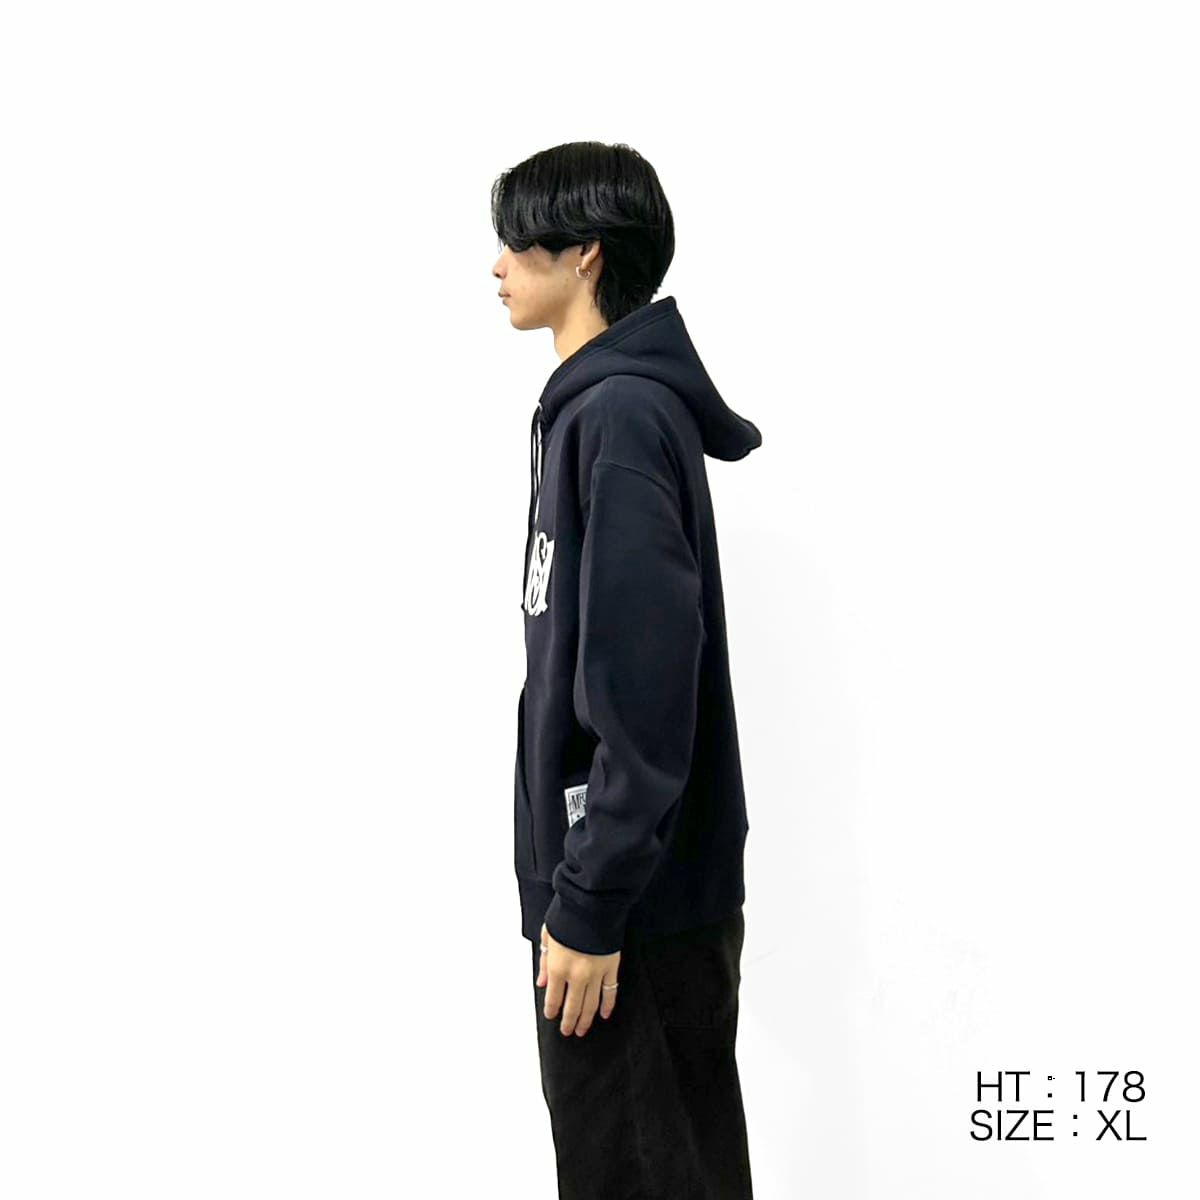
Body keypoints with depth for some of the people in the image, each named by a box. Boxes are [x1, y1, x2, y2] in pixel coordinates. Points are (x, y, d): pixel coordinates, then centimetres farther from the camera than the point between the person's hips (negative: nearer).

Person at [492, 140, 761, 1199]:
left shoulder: (622, 418, -20)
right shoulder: (597, 403, 11)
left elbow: (644, 691, -24)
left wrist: (590, 904, -20)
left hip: (638, 895, -9)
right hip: (630, 879, 9)